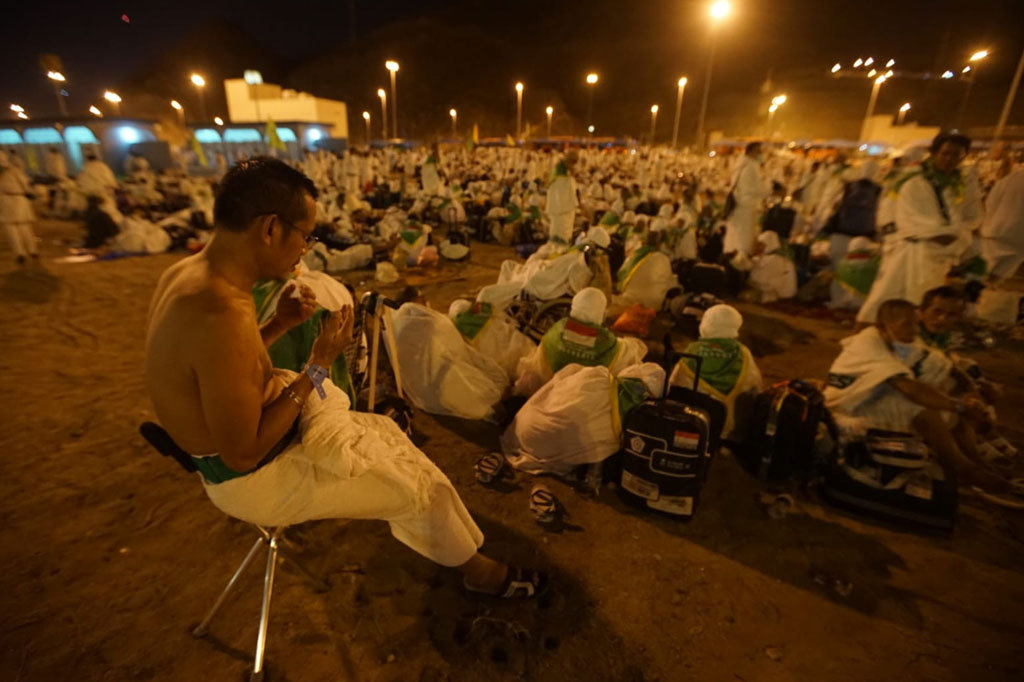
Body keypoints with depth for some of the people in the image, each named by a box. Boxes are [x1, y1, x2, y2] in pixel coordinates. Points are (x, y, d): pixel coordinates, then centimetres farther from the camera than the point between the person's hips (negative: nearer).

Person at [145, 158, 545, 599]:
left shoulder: (186, 273, -4)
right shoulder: (222, 314, -35)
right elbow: (244, 453, -29)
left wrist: (280, 324, -3)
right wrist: (318, 366, -23)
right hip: (255, 478, -9)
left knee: (384, 431, 20)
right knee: (423, 482, 1)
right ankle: (476, 569, 30)